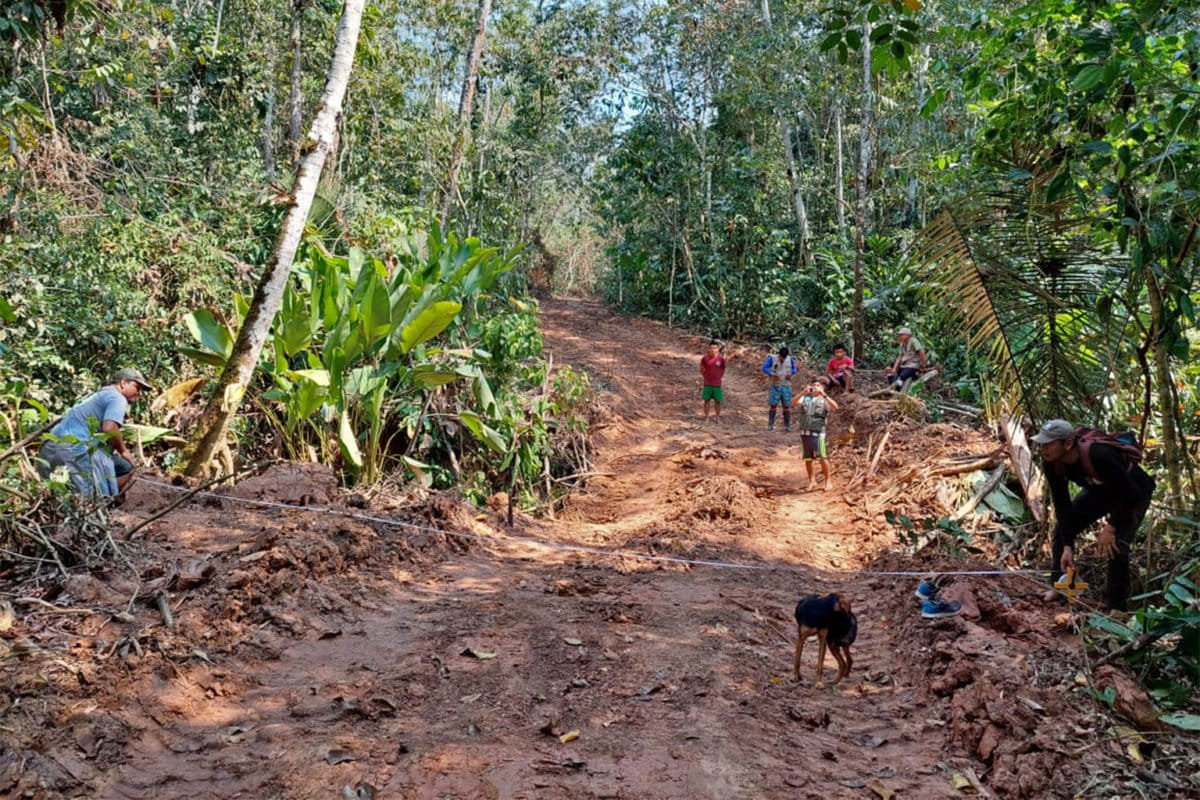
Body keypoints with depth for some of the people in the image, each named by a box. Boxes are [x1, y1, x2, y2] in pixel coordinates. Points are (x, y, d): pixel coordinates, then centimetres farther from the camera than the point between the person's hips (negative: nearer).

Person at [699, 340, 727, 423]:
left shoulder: (721, 358, -6)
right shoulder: (705, 358, -6)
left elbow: (723, 369, 10)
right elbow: (702, 368, 11)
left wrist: (720, 377, 10)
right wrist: (703, 376, 9)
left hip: (717, 384, 0)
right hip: (707, 384, 0)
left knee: (717, 401, 5)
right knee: (707, 400, 5)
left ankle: (717, 417, 17)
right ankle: (706, 417, 14)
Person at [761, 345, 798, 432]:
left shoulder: (790, 359, 6)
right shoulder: (772, 358, -5)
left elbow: (794, 369, 17)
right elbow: (764, 368, -10)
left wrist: (790, 373, -5)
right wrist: (772, 374, -24)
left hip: (786, 386, 3)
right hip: (774, 386, -3)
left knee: (786, 406, 2)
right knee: (773, 405, -5)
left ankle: (787, 425, 10)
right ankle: (770, 425, 2)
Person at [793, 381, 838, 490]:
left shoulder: (824, 400, 4)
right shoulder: (805, 398, 11)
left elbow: (835, 407, -15)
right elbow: (795, 402, -6)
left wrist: (823, 394, -20)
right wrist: (803, 393, -20)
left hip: (817, 433, -3)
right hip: (804, 432, 3)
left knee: (822, 457, -10)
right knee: (808, 458, 8)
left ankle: (828, 480, 4)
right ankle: (810, 481, 22)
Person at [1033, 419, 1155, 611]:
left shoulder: (1099, 456, -43)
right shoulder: (1052, 462, -22)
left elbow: (1130, 495, -33)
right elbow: (1062, 504, -16)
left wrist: (1111, 527, -29)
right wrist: (1067, 547, -19)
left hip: (1133, 494, -7)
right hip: (1099, 491, 7)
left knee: (1117, 544, -21)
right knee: (1062, 529, -2)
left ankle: (1116, 607, -3)